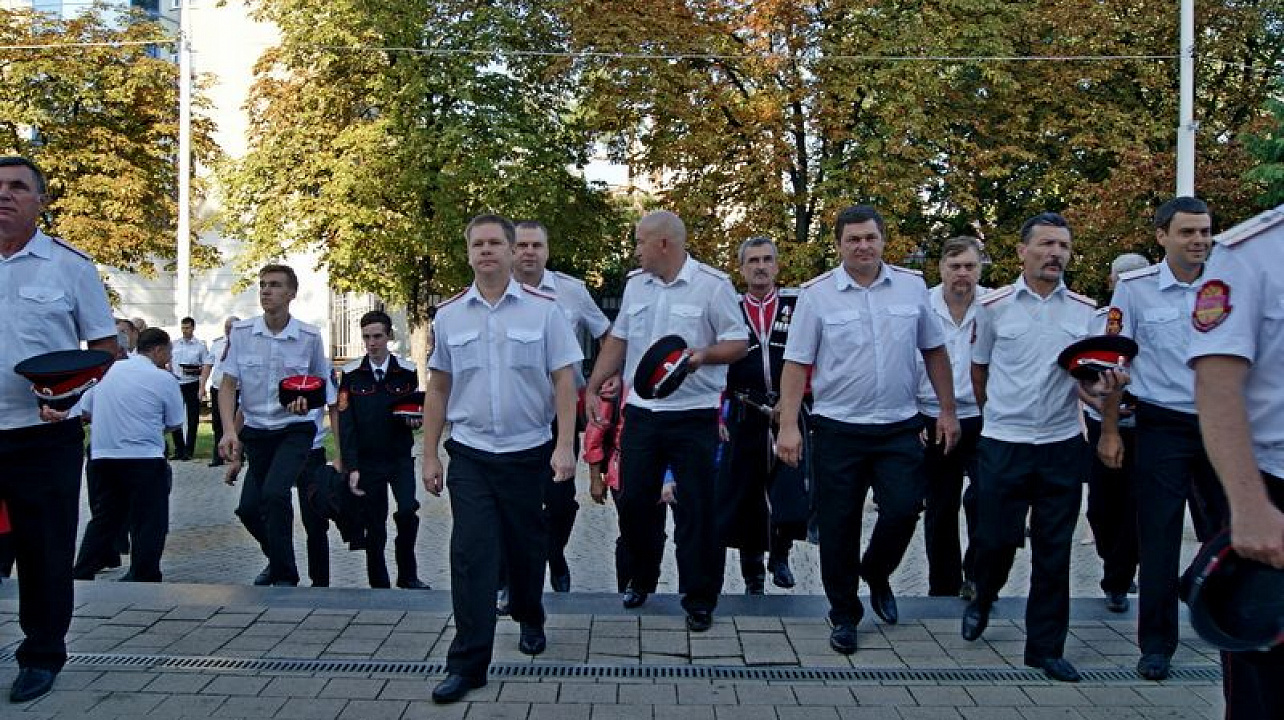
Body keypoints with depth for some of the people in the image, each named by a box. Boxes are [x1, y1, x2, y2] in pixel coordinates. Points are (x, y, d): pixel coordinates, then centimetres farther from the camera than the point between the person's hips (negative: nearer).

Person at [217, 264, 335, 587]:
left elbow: (323, 383, 9)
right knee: (248, 508, 7)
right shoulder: (241, 333, -3)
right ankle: (277, 560, 37)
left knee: (274, 493, -24)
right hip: (256, 432, 3)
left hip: (295, 430, -3)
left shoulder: (310, 337, -6)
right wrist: (229, 431, -16)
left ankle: (285, 577, -9)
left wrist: (307, 397, -14)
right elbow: (228, 385, -2)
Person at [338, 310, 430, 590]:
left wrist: (415, 420, -13)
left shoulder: (407, 371, 1)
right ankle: (379, 585, 17)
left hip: (400, 457, 0)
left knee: (407, 511, -17)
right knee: (374, 528, 4)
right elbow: (346, 424, -4)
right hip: (367, 461, 0)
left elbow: (417, 409, 12)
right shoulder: (352, 374, -1)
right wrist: (351, 467, -11)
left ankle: (407, 575, 3)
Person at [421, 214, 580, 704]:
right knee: (471, 553, -4)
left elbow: (563, 380, -4)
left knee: (526, 548, 13)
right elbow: (437, 388, 9)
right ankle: (468, 663, 4)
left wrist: (565, 446, -12)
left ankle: (529, 619, 41)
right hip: (470, 455, 1)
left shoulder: (543, 309, -3)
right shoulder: (448, 315, 4)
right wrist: (429, 455, 7)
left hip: (528, 452, -1)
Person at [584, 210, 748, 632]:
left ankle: (699, 600, 15)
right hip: (640, 412, 5)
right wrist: (592, 389, 12)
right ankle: (642, 579, 32)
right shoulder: (635, 283, 11)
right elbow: (617, 340, 17)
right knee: (633, 501, 10)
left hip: (693, 417, -5)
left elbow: (739, 343, -7)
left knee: (696, 510, 1)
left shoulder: (712, 285, -7)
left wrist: (705, 354, -26)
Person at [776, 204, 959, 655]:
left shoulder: (912, 286, 4)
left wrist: (948, 411, 10)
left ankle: (876, 574, 29)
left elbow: (934, 351, 12)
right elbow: (796, 363, -5)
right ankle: (844, 615, 23)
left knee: (903, 510, -4)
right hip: (838, 428, -2)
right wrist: (789, 426, -11)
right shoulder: (817, 294, -4)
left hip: (900, 427, 2)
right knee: (838, 526, 4)